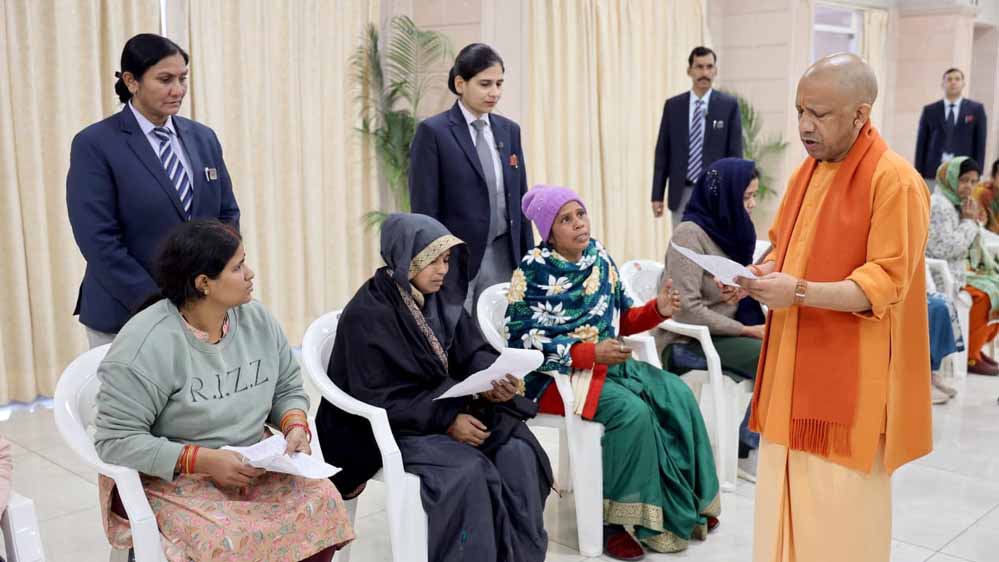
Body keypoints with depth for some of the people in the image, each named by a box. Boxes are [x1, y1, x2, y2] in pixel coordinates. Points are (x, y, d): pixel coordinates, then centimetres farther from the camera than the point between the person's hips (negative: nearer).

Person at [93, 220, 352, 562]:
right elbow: (116, 440, -20)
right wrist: (205, 461, -26)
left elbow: (288, 389, 11)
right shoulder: (146, 344, -20)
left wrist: (296, 427, -12)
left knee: (322, 502, -20)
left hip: (254, 465, 5)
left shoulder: (257, 320, -1)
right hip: (171, 479, -5)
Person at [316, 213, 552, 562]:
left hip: (448, 407, 7)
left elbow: (473, 351, 5)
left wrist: (493, 381, -19)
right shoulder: (367, 314, -17)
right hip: (390, 426, -6)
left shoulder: (442, 299, 3)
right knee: (466, 470, -30)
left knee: (518, 451, -17)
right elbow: (376, 398, -20)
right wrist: (446, 420, -25)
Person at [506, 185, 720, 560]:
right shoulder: (533, 271, -10)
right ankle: (612, 519, -14)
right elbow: (521, 340, -15)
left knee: (679, 396, -15)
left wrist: (657, 309, -8)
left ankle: (687, 506, -3)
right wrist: (589, 353, -23)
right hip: (559, 375, -6)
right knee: (634, 412, -29)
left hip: (610, 363, 6)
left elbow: (621, 318, 14)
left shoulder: (599, 257, 8)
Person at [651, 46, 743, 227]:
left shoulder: (729, 105, 0)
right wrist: (657, 195, 1)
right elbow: (662, 152, 6)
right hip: (682, 193, 2)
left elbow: (735, 152, -1)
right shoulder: (673, 105, 5)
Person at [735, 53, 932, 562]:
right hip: (794, 373, 7)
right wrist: (756, 275, -1)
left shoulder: (896, 181, -13)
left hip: (849, 382, -7)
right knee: (787, 504, 13)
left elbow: (886, 284, -17)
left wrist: (801, 292, -28)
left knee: (840, 519, 3)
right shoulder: (805, 173, 10)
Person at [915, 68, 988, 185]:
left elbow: (980, 143, 5)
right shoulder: (929, 111, 9)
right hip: (933, 171, 1)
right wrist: (919, 175, 1)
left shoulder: (976, 109, 8)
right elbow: (921, 144, 8)